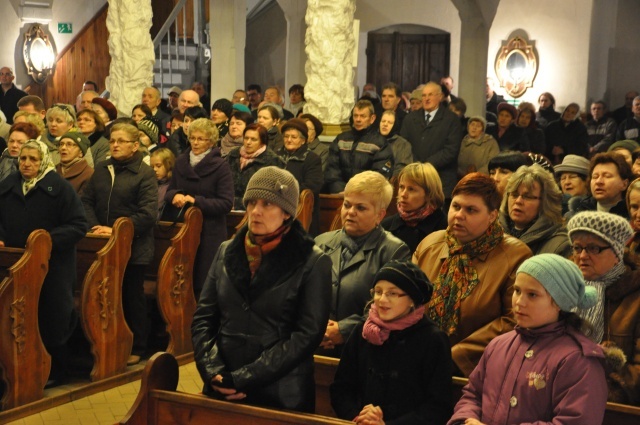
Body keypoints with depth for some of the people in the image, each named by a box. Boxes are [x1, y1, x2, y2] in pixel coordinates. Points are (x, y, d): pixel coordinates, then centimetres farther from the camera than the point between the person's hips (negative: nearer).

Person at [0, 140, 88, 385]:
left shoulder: (59, 187, -7)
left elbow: (79, 226, -10)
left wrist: (50, 239, -21)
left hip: (52, 267, -4)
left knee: (51, 321, 4)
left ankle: (55, 373, 18)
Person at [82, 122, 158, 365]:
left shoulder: (145, 174, -8)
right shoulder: (101, 170, 10)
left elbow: (148, 214, -16)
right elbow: (87, 201, 8)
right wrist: (94, 225, -10)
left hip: (134, 247, -5)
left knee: (132, 298, 6)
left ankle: (136, 348, 17)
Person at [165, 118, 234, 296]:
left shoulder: (220, 166, -6)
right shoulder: (181, 162, 9)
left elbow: (226, 203, -13)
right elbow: (169, 193, 16)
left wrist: (196, 201, -19)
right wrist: (175, 195, -8)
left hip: (210, 234, -4)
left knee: (204, 284, -1)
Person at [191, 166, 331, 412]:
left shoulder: (313, 262, -7)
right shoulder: (227, 251, 6)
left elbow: (307, 334, -12)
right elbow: (203, 318, 5)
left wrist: (244, 378, -16)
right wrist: (213, 372, -11)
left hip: (281, 395, -3)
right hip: (222, 391, 4)